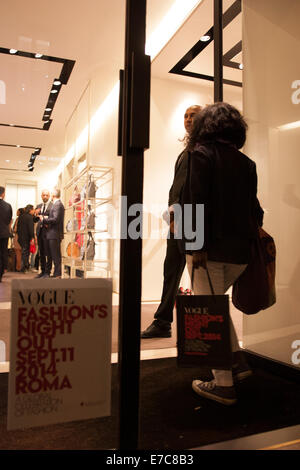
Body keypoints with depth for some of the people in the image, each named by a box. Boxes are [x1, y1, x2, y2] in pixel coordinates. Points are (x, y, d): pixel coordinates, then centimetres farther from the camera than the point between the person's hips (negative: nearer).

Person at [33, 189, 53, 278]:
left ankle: (47, 272, -1)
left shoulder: (53, 206, -3)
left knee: (48, 253, -6)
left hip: (48, 231, -6)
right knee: (41, 253, 10)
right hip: (40, 231, 6)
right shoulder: (38, 206, 17)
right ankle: (42, 271, 18)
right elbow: (35, 220, 15)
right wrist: (36, 214, -5)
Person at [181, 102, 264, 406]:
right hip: (240, 249, 7)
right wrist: (250, 235, 18)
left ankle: (224, 384, 10)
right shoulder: (246, 163, 13)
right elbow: (253, 206, 12)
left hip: (210, 246, -6)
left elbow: (197, 201, -14)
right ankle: (236, 360, 23)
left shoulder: (201, 153, -3)